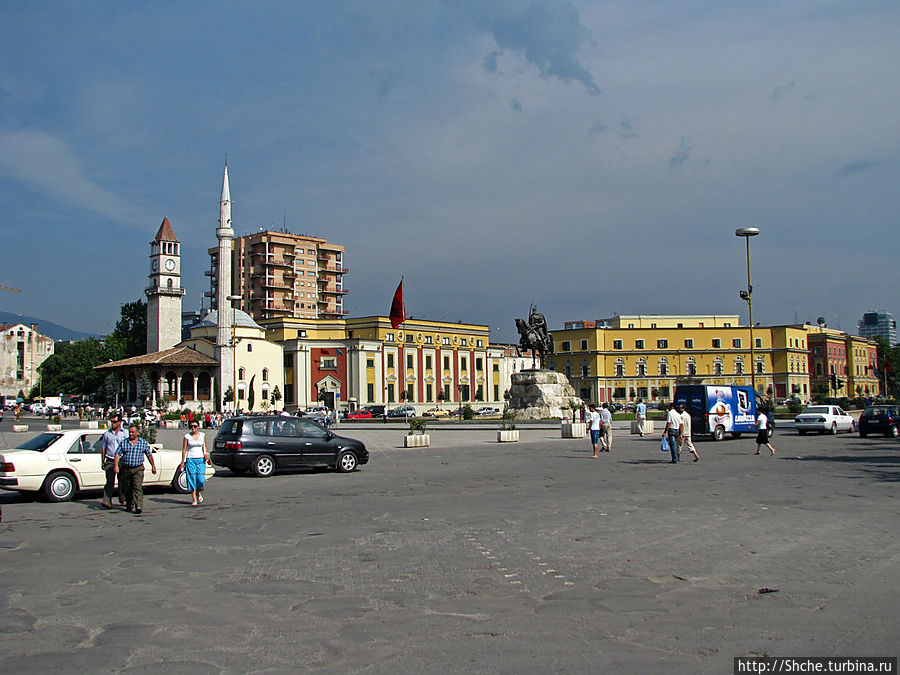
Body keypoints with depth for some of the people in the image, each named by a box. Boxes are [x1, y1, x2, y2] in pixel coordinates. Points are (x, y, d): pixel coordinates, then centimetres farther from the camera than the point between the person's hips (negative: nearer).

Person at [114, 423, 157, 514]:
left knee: (137, 487, -15)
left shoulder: (143, 443, 5)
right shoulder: (123, 442, 6)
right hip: (125, 469, 3)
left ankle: (139, 507, -19)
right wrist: (116, 465, -14)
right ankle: (129, 505, 30)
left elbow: (149, 455, 11)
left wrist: (153, 466, 12)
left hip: (138, 469, -3)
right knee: (126, 489, 11)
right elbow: (117, 454, 0)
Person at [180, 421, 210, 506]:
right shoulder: (187, 436, 0)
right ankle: (194, 500, 4)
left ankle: (198, 493, 22)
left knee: (201, 479, -7)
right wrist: (182, 462, -3)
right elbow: (184, 449, 1)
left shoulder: (202, 435, 6)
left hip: (200, 459, 1)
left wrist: (206, 453, -2)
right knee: (192, 479, -3)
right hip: (190, 460, -1)